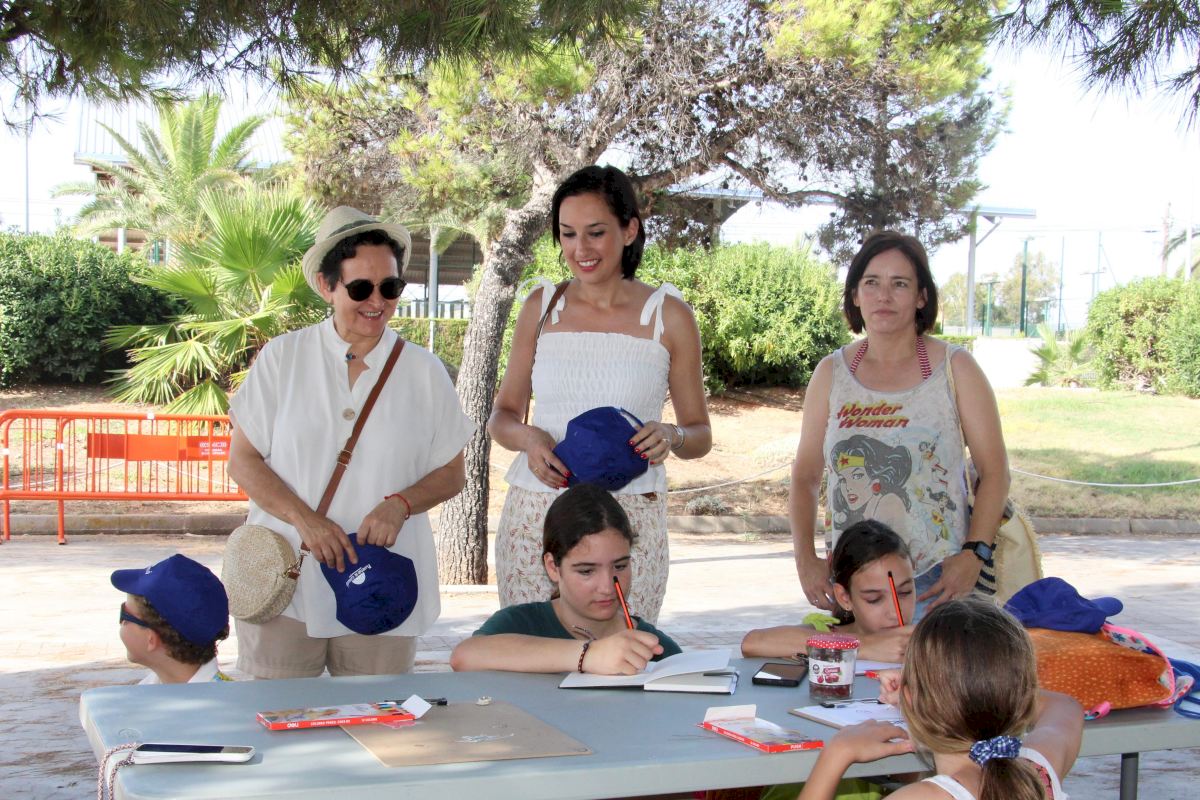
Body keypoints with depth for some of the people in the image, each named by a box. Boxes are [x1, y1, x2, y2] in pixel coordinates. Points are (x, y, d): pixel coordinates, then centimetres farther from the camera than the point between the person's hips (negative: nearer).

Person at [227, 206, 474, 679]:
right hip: (285, 584, -1)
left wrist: (400, 504, -10)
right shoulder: (283, 357, 5)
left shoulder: (423, 371, 8)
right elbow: (242, 460, 3)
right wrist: (305, 519, -12)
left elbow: (452, 473, 10)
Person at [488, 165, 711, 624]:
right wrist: (527, 438, -8)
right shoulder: (542, 307, 9)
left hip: (630, 519, -1)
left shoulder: (668, 315, 3)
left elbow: (700, 435, 9)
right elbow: (502, 416, 13)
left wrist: (672, 437, -13)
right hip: (535, 515, 2)